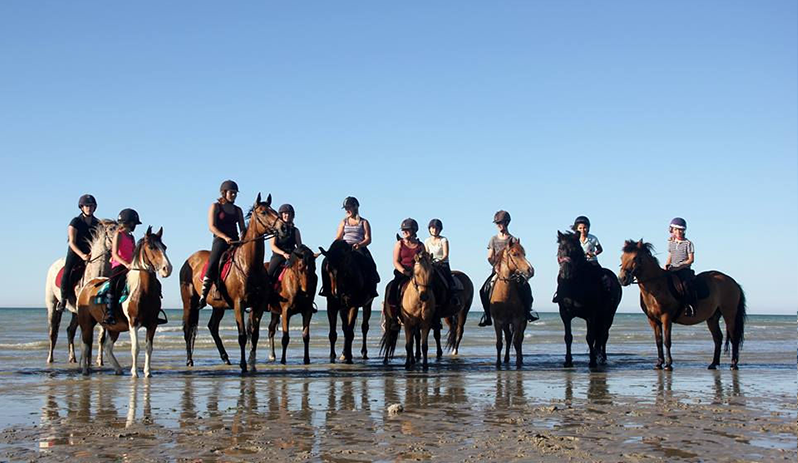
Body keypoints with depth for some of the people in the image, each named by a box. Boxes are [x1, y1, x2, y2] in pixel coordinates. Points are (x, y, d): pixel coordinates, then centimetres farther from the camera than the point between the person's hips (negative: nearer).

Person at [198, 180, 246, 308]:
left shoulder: (238, 210, 19)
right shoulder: (215, 206, 6)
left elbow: (242, 228, 15)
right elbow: (211, 226, -4)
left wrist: (242, 237, -9)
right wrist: (225, 237, -17)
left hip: (235, 241, 5)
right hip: (220, 240, -5)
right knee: (213, 265, -27)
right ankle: (203, 297, -28)